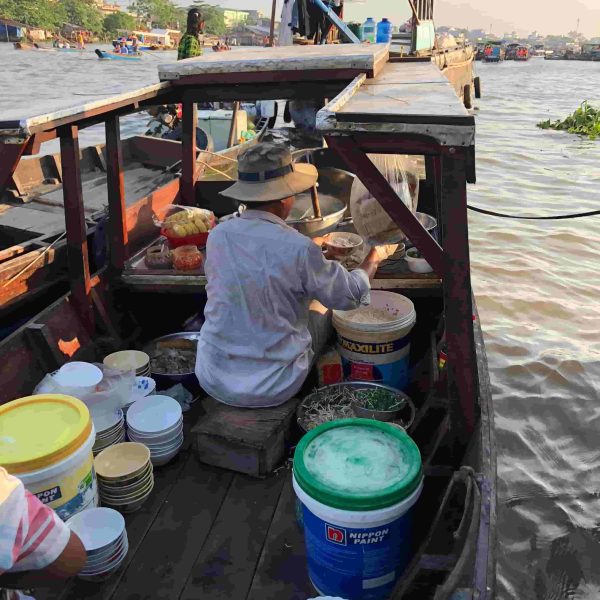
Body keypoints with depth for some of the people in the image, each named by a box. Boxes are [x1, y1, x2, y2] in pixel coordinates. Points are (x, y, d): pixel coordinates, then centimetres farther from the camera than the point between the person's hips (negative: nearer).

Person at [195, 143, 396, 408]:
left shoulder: (217, 236, -7)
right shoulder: (299, 249, -21)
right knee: (322, 307, 18)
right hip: (273, 389, -4)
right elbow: (351, 295, -5)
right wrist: (374, 258, 14)